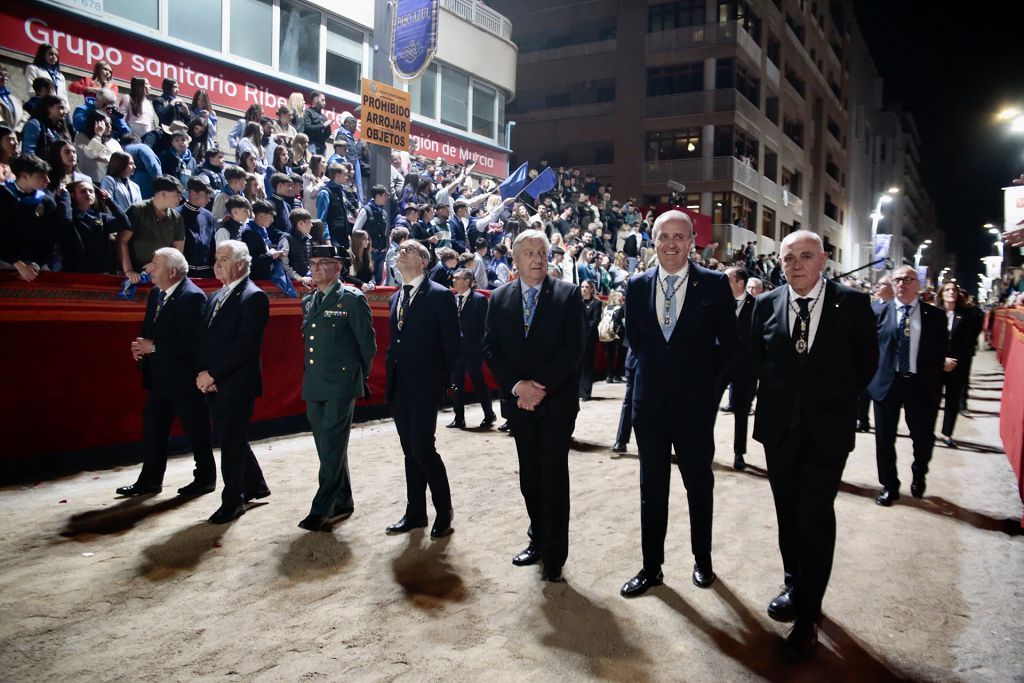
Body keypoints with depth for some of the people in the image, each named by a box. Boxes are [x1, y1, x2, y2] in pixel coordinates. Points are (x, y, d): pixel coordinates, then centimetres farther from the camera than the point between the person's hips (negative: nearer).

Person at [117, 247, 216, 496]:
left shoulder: (192, 297, -18)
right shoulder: (156, 293, 9)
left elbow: (191, 341, -24)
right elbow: (149, 328, 18)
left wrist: (153, 346, -21)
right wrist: (140, 344, -3)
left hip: (185, 377, -8)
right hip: (161, 377, 9)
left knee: (196, 430, 6)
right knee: (153, 427, 13)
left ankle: (205, 478, 21)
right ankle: (149, 480, 25)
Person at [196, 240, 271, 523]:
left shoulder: (254, 297, -12)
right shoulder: (216, 296, 15)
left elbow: (246, 344, -19)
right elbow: (203, 337, 11)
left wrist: (213, 373, -17)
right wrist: (203, 374, -4)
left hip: (236, 383, -8)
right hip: (213, 382, 8)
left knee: (231, 441, 0)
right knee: (231, 438, 17)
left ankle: (232, 500, 15)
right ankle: (255, 485, 34)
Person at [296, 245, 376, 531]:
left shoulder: (352, 299, -7)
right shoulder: (308, 301, 14)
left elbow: (368, 343, -5)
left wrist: (359, 376, 1)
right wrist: (310, 373, 16)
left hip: (341, 385, -7)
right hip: (314, 385, 7)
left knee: (333, 447, -6)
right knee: (326, 447, 13)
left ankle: (321, 510, -3)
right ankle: (342, 502, 25)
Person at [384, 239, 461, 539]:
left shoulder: (440, 295, -6)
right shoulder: (396, 298, 15)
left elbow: (452, 343, -7)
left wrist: (446, 381, -8)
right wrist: (392, 377, 11)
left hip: (425, 385, -7)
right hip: (399, 387, 7)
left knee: (423, 447, -10)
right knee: (410, 450, 11)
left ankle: (444, 512, 7)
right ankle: (415, 513, 21)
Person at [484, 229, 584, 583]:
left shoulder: (568, 294, -3)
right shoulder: (500, 298, 7)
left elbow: (573, 349, -9)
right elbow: (491, 349, 3)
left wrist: (541, 388, -14)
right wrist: (517, 387, -11)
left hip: (557, 401, -3)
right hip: (519, 402, 3)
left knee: (553, 477, -1)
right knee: (530, 477, 12)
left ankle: (554, 553, 11)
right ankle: (538, 540, 27)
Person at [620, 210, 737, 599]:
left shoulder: (714, 284, -6)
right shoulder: (637, 286, 3)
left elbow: (728, 342, 1)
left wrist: (704, 377, 1)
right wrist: (651, 370, 9)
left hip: (695, 403, -2)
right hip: (650, 401, 3)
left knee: (698, 483, 13)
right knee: (651, 487, 10)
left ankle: (702, 559, 32)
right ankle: (651, 567, 22)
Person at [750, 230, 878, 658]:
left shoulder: (852, 303, -6)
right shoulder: (766, 305, 1)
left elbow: (867, 361, 4)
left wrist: (838, 398, 2)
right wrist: (779, 394, 5)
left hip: (828, 428, -3)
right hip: (779, 425, 3)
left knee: (815, 518, -4)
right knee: (788, 513, 14)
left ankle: (807, 615, 9)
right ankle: (795, 587, 33)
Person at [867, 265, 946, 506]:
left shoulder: (935, 316, 1)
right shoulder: (879, 313, 0)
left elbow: (941, 353, 0)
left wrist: (937, 385, -5)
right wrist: (871, 377, -6)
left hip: (921, 385, 0)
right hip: (886, 383, 0)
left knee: (924, 437, 11)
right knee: (884, 438, 7)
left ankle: (919, 476, 41)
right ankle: (889, 486, 25)